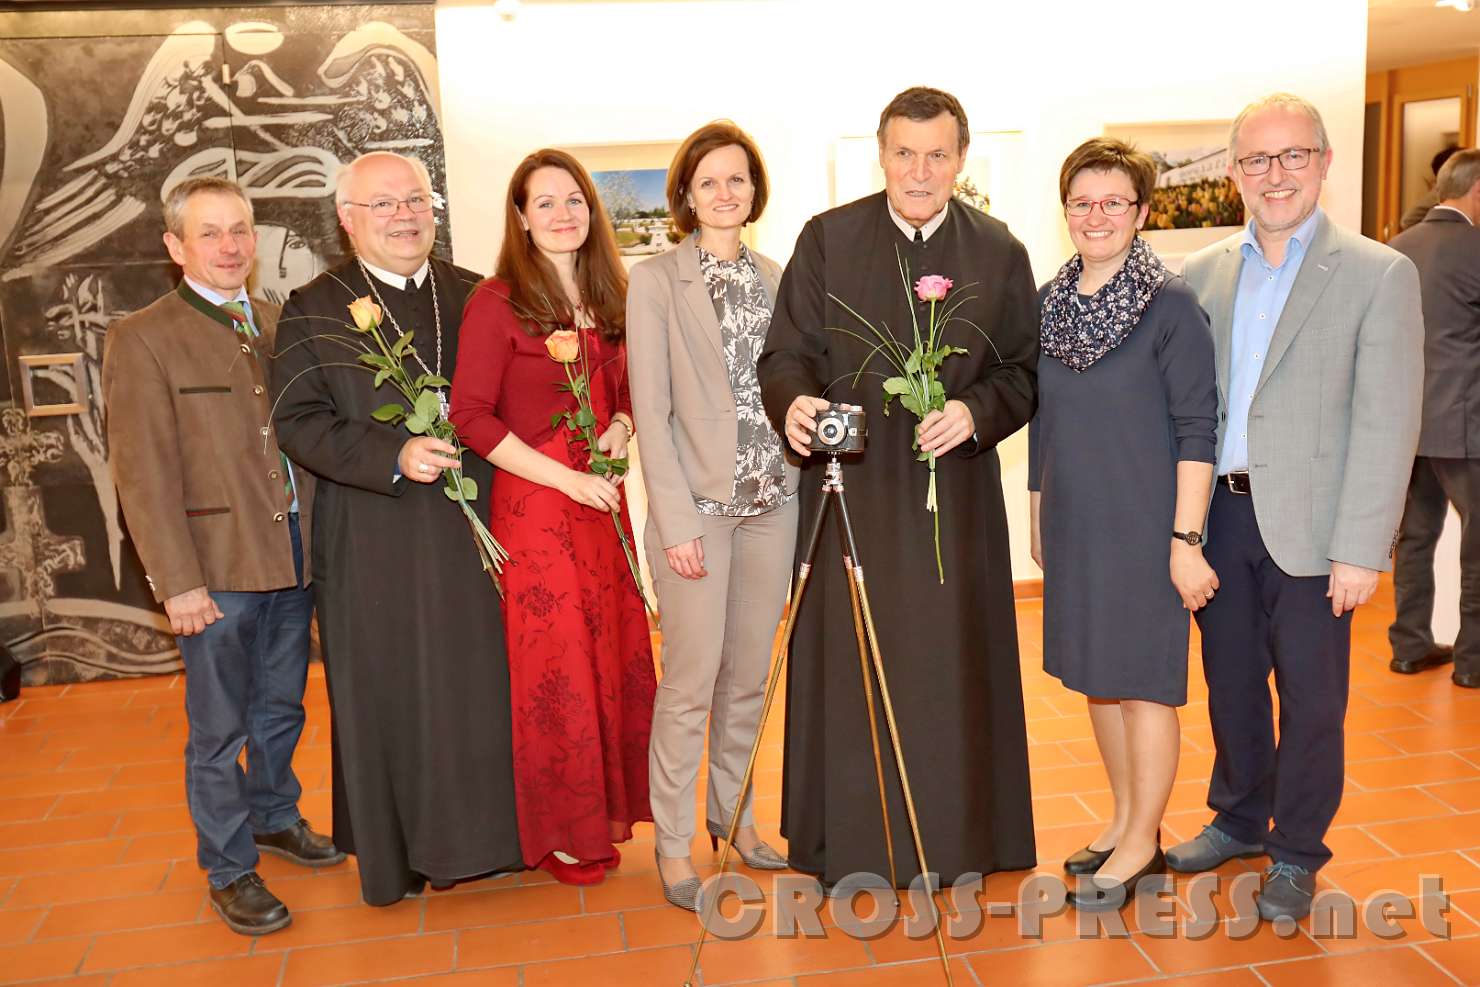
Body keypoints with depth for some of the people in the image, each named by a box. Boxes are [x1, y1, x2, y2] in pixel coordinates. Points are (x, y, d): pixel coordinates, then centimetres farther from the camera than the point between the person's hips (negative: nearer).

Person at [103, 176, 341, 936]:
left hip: (292, 557, 5)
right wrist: (177, 581, -14)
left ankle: (274, 819, 42)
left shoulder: (278, 325, 10)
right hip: (217, 567, -5)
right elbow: (144, 473, -10)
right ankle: (229, 870, 23)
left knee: (282, 709, 20)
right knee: (218, 732, 7)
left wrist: (318, 538, 4)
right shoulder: (141, 339, -6)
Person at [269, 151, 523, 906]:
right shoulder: (313, 311, 2)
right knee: (385, 694, 7)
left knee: (482, 681, 9)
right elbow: (298, 421, -6)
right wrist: (394, 458, -19)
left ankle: (480, 830, 26)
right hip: (372, 543, -2)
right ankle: (394, 850, 22)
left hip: (472, 530, 3)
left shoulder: (476, 298, 10)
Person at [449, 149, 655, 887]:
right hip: (534, 506, -5)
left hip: (603, 503, 6)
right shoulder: (497, 302, -9)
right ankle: (561, 831, 22)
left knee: (616, 653, 10)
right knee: (555, 666, 4)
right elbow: (471, 417, -13)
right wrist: (567, 477, -16)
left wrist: (621, 426, -4)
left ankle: (609, 805, 30)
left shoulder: (609, 298, 9)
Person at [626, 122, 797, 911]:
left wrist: (805, 476, 4)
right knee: (691, 681, -1)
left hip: (771, 500, 5)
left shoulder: (774, 280, 11)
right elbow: (651, 411, -8)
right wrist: (677, 520, -13)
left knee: (749, 675, 12)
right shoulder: (654, 282, -3)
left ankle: (734, 813, 29)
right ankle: (673, 840, 15)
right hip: (697, 505, -4)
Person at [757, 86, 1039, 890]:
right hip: (850, 488, 0)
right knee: (847, 661, 5)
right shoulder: (827, 238, 2)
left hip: (954, 491, 1)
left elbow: (1023, 372, 5)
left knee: (952, 663, 6)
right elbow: (786, 353, 2)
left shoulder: (999, 252, 5)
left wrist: (976, 412, -15)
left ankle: (956, 837, 22)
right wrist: (791, 403, -20)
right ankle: (849, 839, 18)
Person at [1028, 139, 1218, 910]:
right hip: (1074, 523, 6)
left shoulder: (1170, 304, -10)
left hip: (1144, 525, -6)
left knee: (1143, 679, 4)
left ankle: (1141, 844, 20)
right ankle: (1126, 820, 33)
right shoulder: (1048, 301, 5)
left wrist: (1185, 538, -16)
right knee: (1096, 673, 15)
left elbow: (1196, 428, -12)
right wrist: (1038, 518, 13)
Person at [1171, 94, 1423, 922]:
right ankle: (1239, 819, 37)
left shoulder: (1379, 275, -4)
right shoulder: (1204, 274, 8)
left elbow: (1387, 424, -9)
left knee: (1310, 698, 8)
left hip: (1308, 526, -4)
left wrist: (1361, 548, -14)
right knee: (1230, 682, 17)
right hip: (1221, 515, 4)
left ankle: (1296, 853, 27)